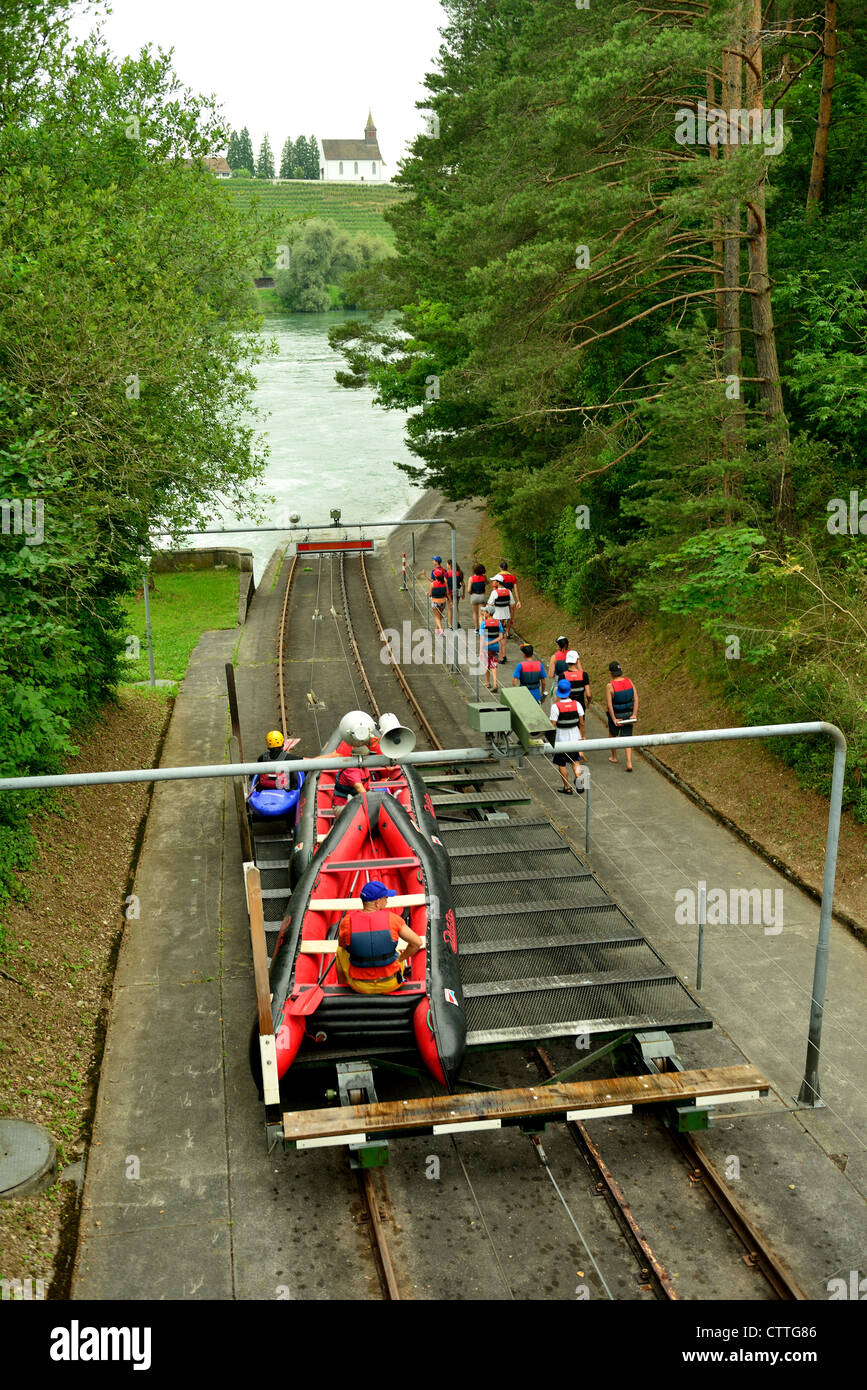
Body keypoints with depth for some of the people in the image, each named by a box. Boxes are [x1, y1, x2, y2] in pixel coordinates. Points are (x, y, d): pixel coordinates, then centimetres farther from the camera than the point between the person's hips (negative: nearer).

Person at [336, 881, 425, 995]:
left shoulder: (348, 921, -13)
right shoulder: (392, 919, -15)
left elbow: (341, 944, 6)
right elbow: (417, 943, -8)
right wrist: (401, 959, 9)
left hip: (360, 987, 0)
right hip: (390, 984, 0)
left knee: (341, 951, 29)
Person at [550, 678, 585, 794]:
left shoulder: (556, 706, -18)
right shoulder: (577, 704, -7)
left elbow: (553, 725, -16)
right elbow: (581, 723, 1)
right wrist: (583, 736, 12)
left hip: (561, 739, -3)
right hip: (575, 737, 3)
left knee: (562, 764, 12)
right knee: (575, 761, 20)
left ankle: (567, 788, 20)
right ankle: (578, 777, -7)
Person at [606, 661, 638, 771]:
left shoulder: (609, 686, -20)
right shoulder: (629, 681, -8)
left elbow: (609, 705, -21)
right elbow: (636, 698, -9)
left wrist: (614, 720, -16)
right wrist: (634, 715, -7)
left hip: (616, 714, -3)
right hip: (629, 714, 3)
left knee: (612, 735, 25)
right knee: (626, 739, 10)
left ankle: (614, 757, 39)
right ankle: (629, 762, -4)